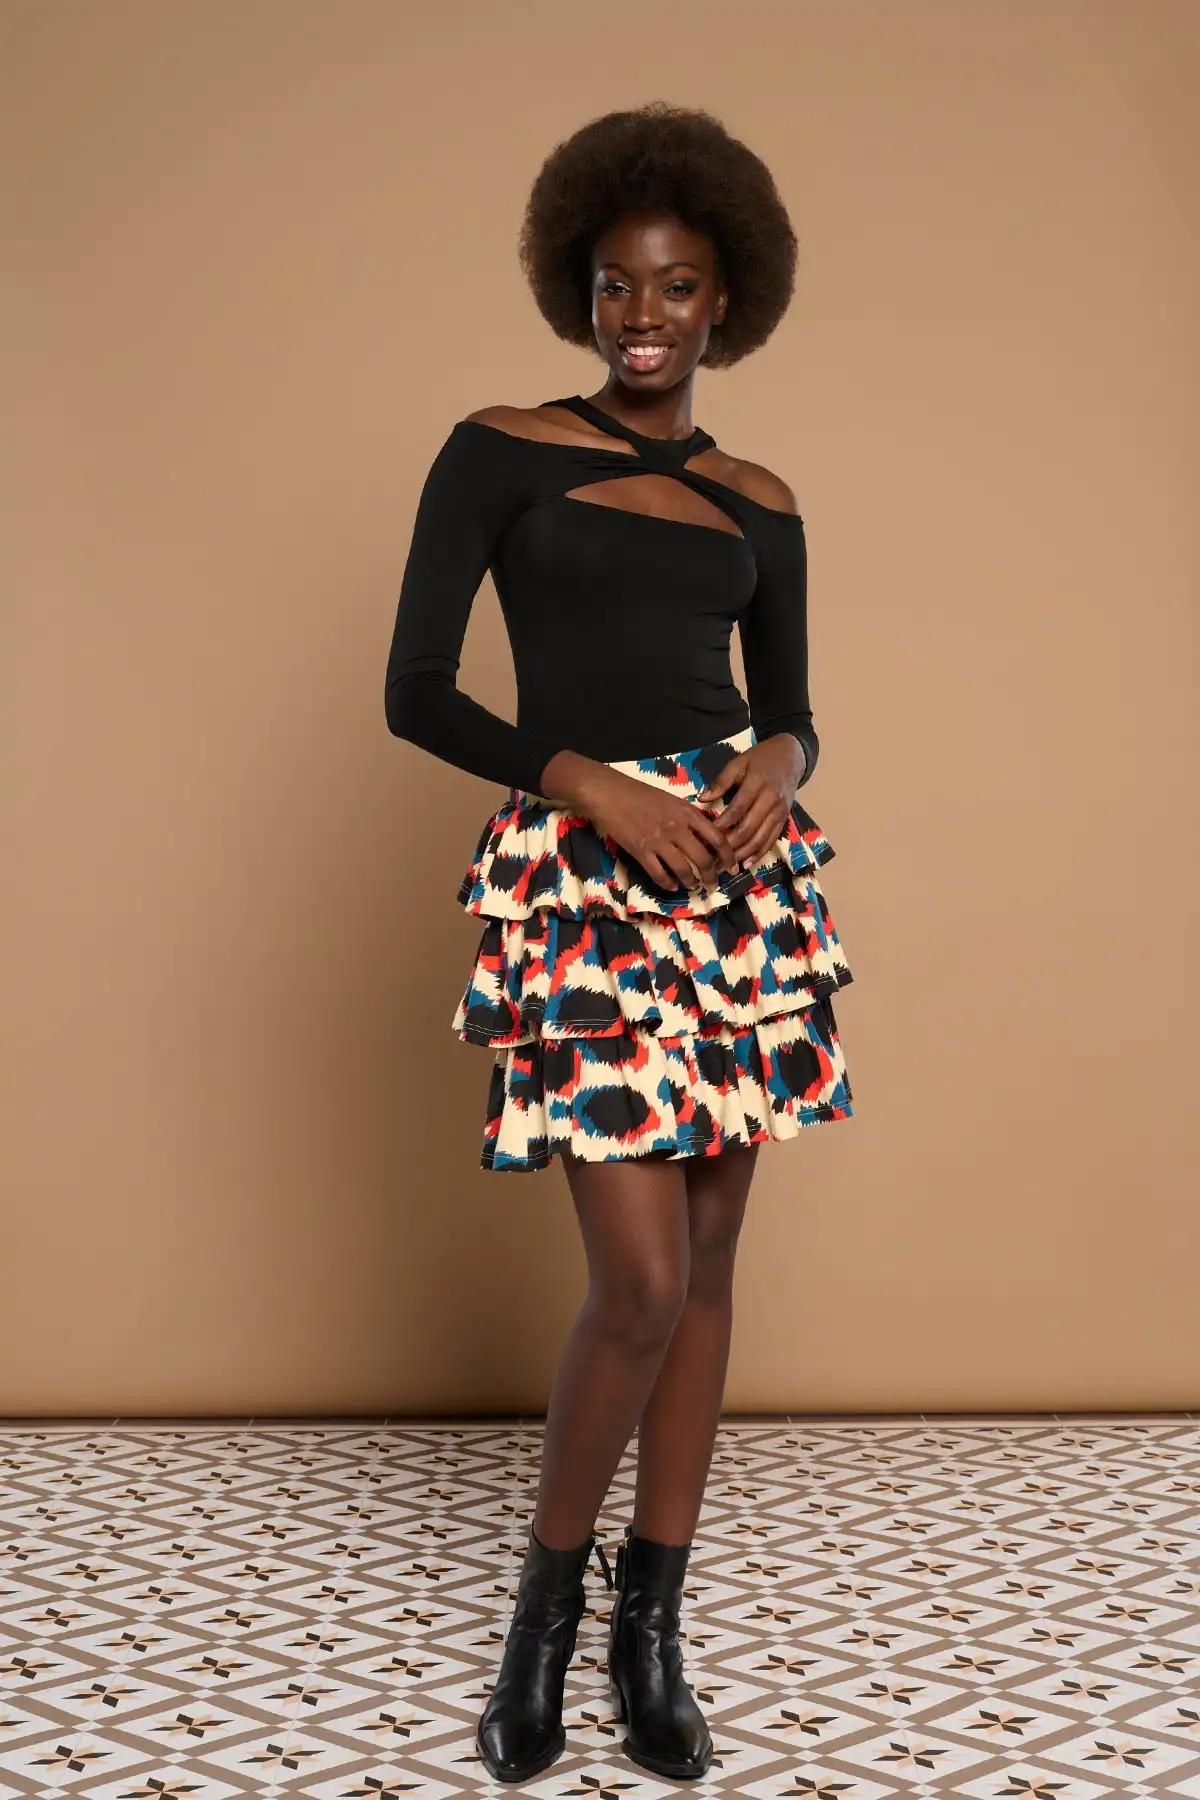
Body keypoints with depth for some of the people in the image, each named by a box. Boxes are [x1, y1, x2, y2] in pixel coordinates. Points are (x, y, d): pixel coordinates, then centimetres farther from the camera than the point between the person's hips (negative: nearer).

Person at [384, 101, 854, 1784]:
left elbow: (789, 713, 15)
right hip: (580, 877, -4)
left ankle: (654, 1626, 24)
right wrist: (593, 788, -15)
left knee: (706, 1262, 7)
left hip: (738, 873, 5)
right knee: (642, 1282, -9)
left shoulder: (759, 502, 13)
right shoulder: (497, 450, 2)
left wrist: (779, 765, -9)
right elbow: (413, 692, -4)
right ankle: (548, 1590, 18)